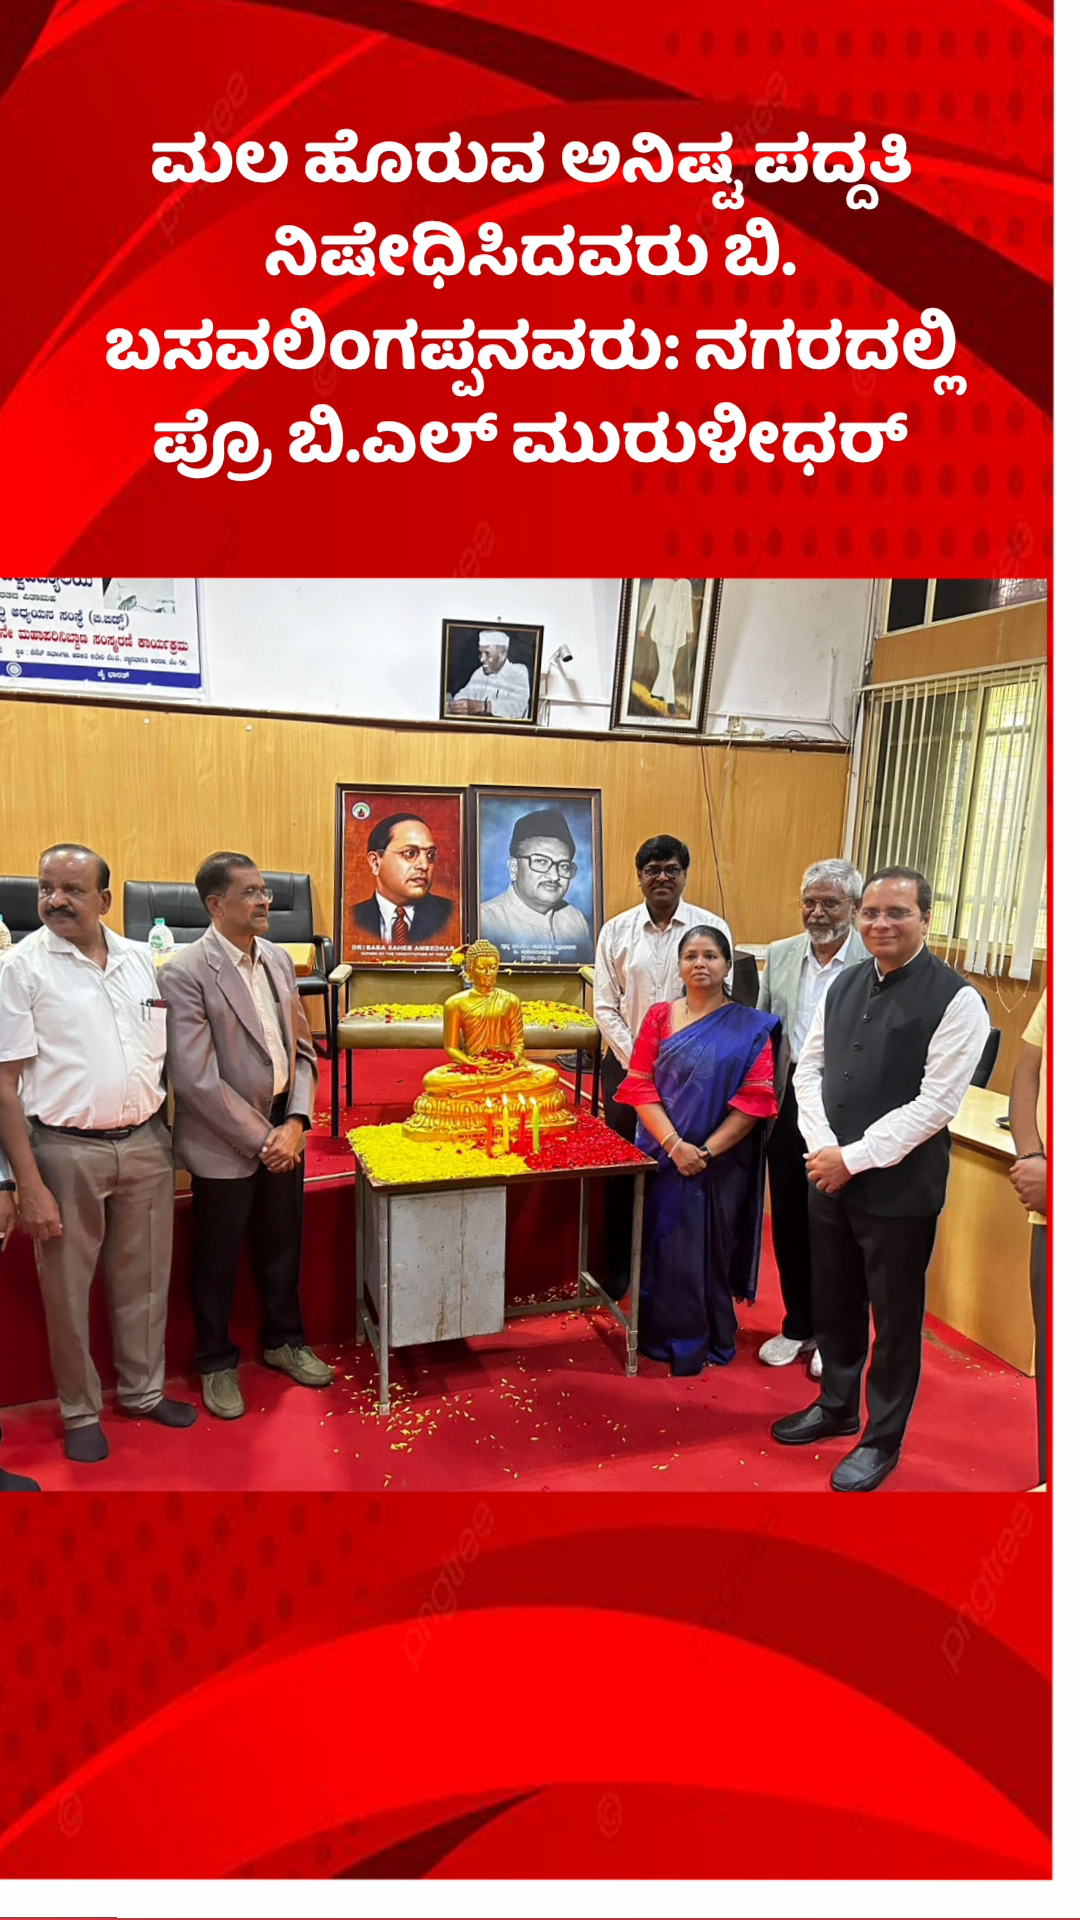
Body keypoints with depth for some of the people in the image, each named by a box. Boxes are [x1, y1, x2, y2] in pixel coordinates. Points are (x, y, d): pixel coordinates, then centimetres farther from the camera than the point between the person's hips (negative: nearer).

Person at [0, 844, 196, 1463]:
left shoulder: (141, 959, 5)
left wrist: (170, 1138, 6)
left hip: (146, 1142, 4)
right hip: (67, 1150, -3)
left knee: (144, 1279, 15)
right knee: (68, 1290, 10)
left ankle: (143, 1390, 34)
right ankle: (81, 1412, 28)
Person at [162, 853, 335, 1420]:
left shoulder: (277, 959, 4)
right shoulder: (186, 972, -17)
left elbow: (300, 1047, 7)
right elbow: (196, 1079, -20)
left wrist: (295, 1122, -6)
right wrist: (261, 1139, -16)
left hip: (283, 1135, 6)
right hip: (225, 1145, -6)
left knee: (282, 1247, 21)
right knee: (217, 1261, 12)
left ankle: (283, 1341, 42)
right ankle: (218, 1363, 34)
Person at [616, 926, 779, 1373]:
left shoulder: (751, 1027, -1)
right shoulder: (660, 1016, 3)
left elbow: (755, 1098, -8)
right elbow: (640, 1085, -4)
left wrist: (707, 1151, -15)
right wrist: (675, 1144, -16)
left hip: (723, 1162, -1)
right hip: (665, 1156, 1)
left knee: (713, 1249, 7)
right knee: (666, 1246, 9)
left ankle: (712, 1342, 25)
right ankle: (667, 1337, 27)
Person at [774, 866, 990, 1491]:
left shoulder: (956, 999, -13)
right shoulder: (845, 985, 7)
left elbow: (935, 1104, -17)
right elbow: (809, 1067, 8)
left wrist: (853, 1159, -16)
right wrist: (822, 1149, -6)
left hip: (900, 1188, -5)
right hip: (829, 1176, 6)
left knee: (895, 1318, 10)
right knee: (835, 1302, 20)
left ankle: (883, 1439, 30)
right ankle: (836, 1406, 42)